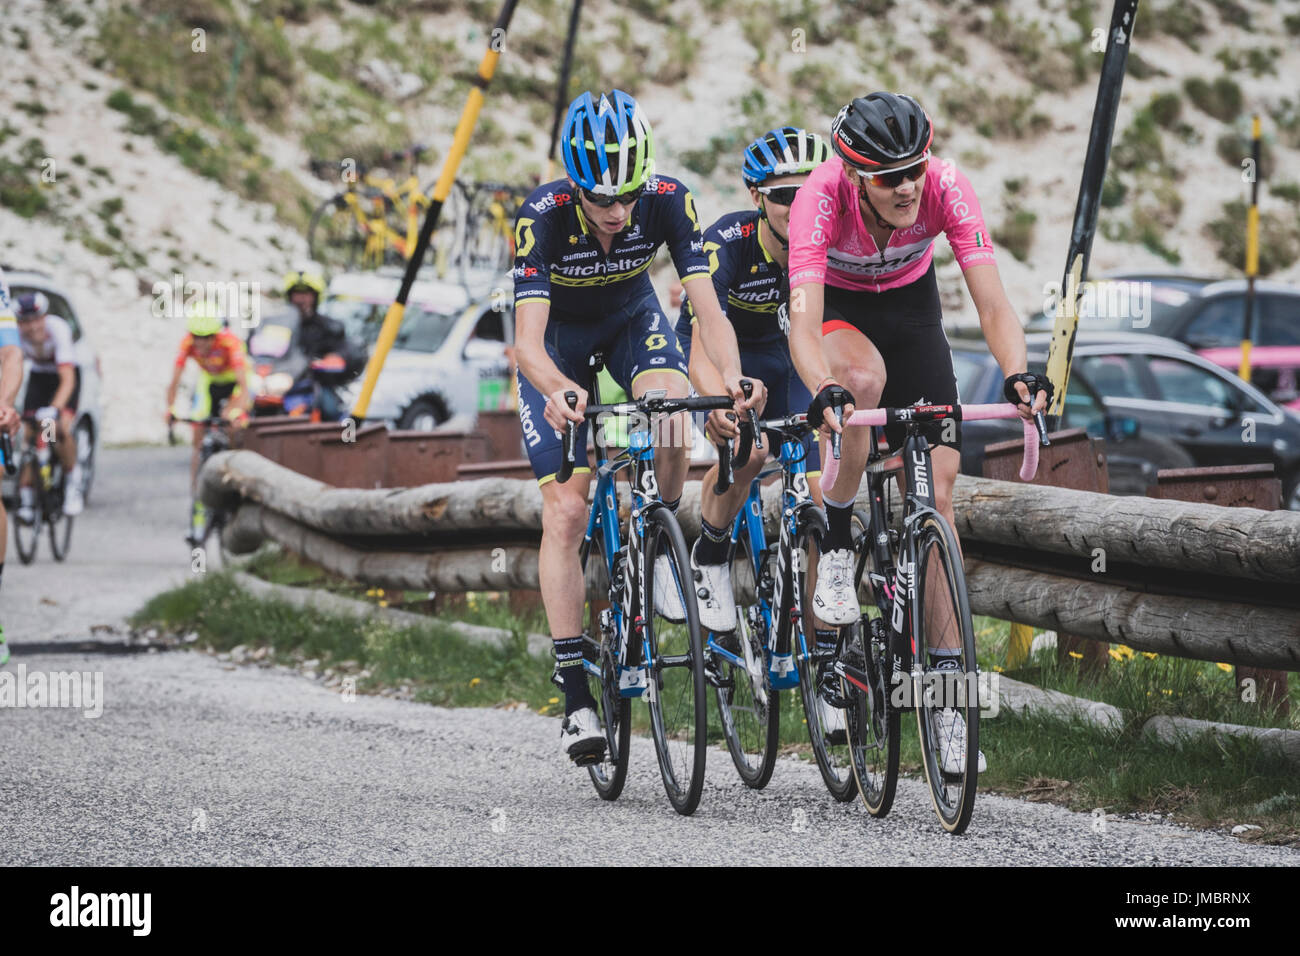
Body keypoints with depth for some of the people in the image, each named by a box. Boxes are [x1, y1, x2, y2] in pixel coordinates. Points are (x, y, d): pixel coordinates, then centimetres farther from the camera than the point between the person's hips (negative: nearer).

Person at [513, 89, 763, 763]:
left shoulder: (668, 202, -30)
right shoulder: (542, 217, -35)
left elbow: (708, 309, -34)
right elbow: (528, 342, -41)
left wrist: (732, 377, -54)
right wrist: (557, 390, -63)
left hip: (632, 318, 2)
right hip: (558, 337, -1)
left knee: (670, 411, -33)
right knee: (566, 512, -11)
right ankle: (576, 699, -7)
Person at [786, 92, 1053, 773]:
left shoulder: (947, 188, -31)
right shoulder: (823, 196, -36)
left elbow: (993, 305, -33)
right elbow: (803, 323, -44)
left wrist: (1018, 375, -52)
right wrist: (824, 392, -63)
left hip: (910, 303, 2)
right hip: (837, 305, -2)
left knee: (938, 485, -9)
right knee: (866, 377, -38)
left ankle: (945, 675, -4)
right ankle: (836, 546, -15)